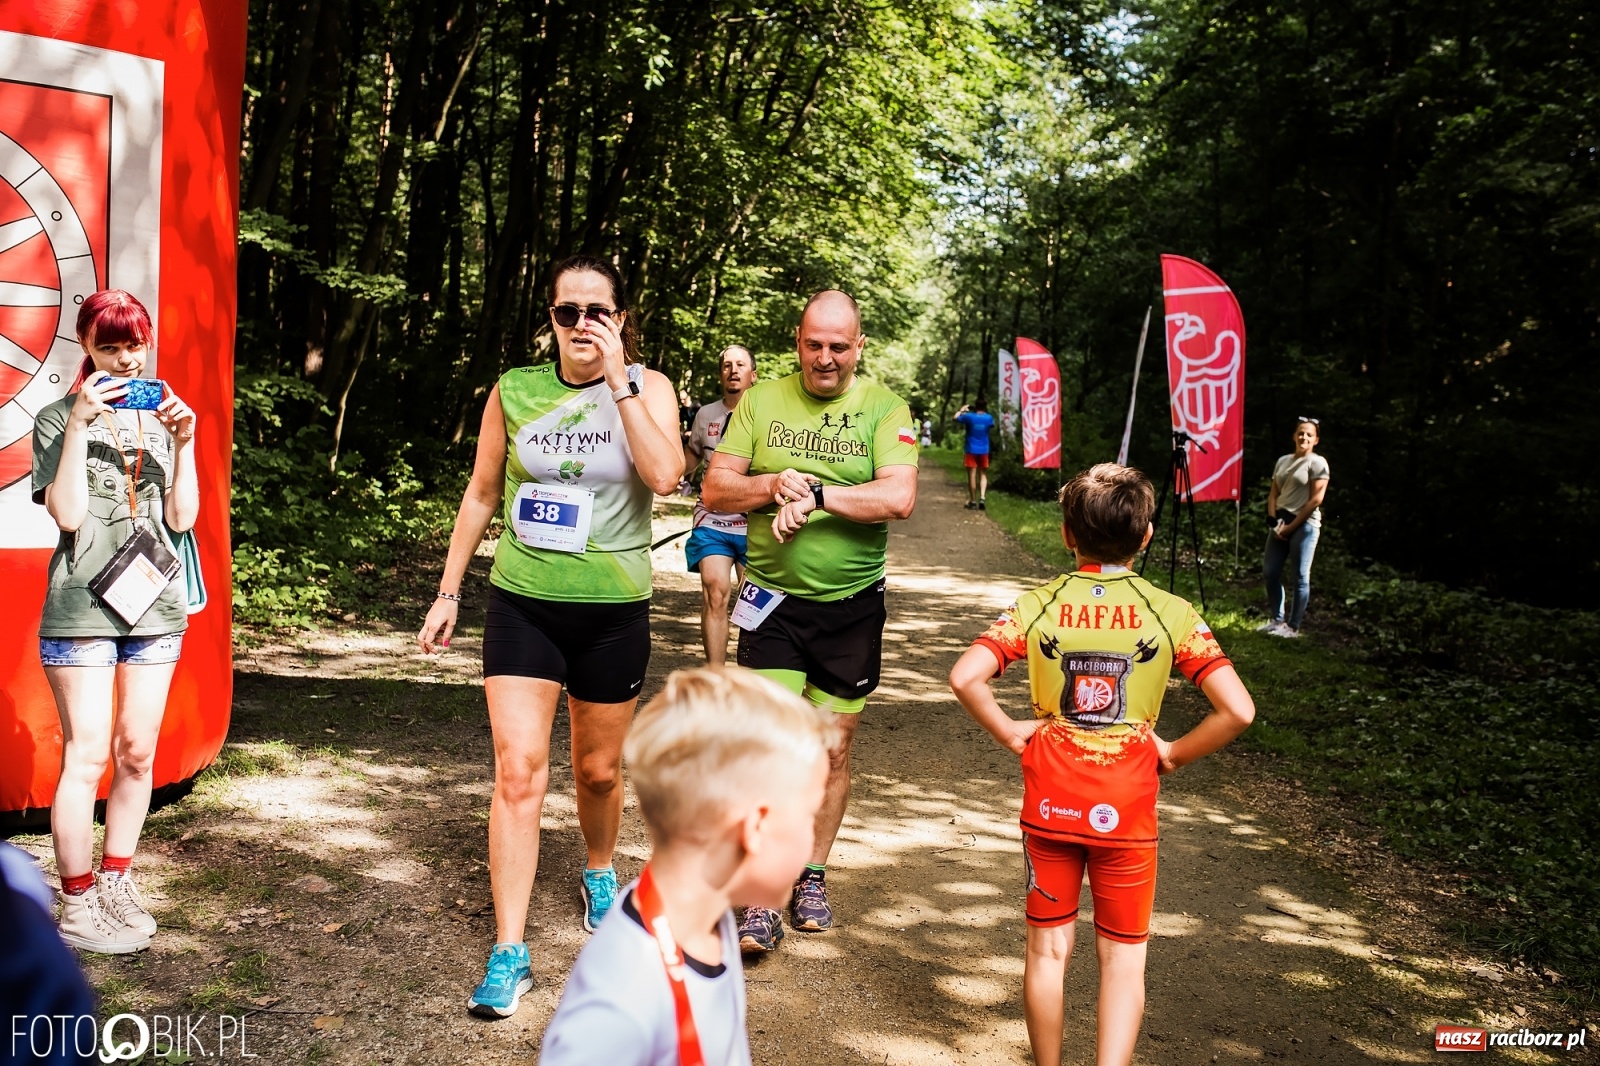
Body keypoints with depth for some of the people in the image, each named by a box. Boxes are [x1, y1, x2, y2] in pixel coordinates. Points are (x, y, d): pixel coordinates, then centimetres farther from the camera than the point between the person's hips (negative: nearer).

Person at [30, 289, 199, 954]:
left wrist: (183, 442, -5)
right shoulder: (59, 418, 1)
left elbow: (183, 517, 5)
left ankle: (115, 884, 25)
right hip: (81, 605, -4)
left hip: (156, 602, 4)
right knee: (86, 756, -3)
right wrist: (79, 424, -14)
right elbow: (68, 514, -11)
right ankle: (77, 909, 8)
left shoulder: (163, 414, 12)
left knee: (137, 752, 10)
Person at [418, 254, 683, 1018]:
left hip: (612, 612, 0)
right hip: (522, 605, 0)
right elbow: (481, 495, 10)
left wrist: (617, 381, -20)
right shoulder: (515, 391, 1)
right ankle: (509, 954, 0)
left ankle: (599, 872, 46)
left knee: (598, 769, 15)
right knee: (518, 770, -7)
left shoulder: (647, 388, -3)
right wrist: (447, 593, 11)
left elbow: (664, 476, -22)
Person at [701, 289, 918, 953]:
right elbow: (714, 490, 1)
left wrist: (815, 493, -21)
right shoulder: (761, 402, 3)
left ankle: (813, 877, 30)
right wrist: (773, 485, -17)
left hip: (852, 607, 0)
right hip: (773, 603, 0)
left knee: (833, 749, 11)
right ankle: (760, 900, 3)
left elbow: (899, 498, -17)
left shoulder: (884, 410, -3)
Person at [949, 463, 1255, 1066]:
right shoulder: (1170, 613, -8)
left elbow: (965, 678, -17)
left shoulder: (1038, 606, -5)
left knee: (1048, 948, 16)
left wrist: (1009, 734, -4)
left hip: (1049, 803, 1)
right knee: (1123, 958, 12)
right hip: (1126, 811, -1)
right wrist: (1175, 753, -2)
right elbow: (1237, 710, -16)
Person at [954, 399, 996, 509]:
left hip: (971, 450, -2)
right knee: (983, 475, 10)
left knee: (972, 475, 4)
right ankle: (982, 498, -9)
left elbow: (956, 418, 6)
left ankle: (973, 501, 10)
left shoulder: (969, 416, -10)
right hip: (984, 451, 2)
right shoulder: (989, 418, -3)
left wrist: (962, 410, 22)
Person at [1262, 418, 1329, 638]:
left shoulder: (1317, 463, -5)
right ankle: (1277, 619, 20)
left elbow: (1315, 500, -11)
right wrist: (1274, 520, -1)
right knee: (1270, 571, 6)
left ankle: (1293, 626, 4)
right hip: (1280, 522, 7)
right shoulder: (1283, 461, 14)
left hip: (1304, 524, -7)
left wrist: (1291, 526, -12)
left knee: (1300, 577, -3)